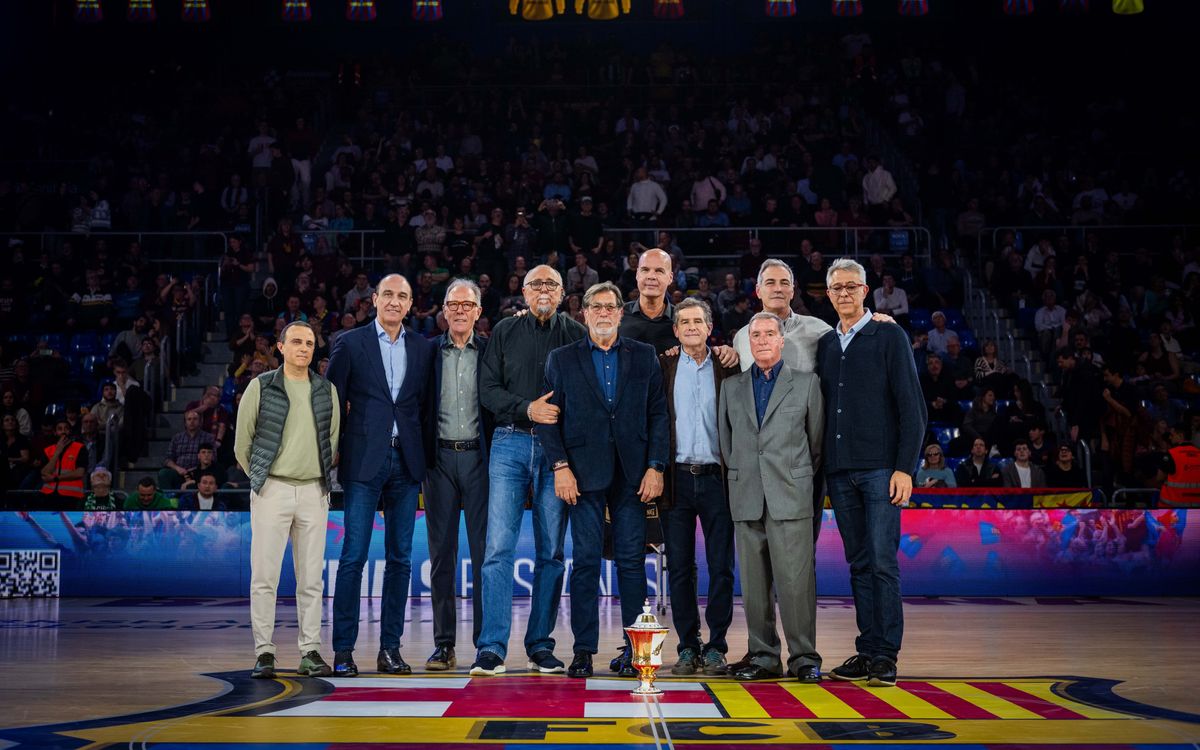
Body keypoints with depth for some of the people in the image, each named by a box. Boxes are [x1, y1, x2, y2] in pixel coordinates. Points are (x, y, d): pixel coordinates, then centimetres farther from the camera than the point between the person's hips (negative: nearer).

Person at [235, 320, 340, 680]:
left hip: (314, 492, 3)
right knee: (264, 575, -3)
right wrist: (259, 477, 9)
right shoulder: (261, 387, 1)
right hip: (272, 489, -3)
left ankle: (311, 651, 10)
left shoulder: (327, 390, 10)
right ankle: (264, 652, 4)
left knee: (311, 577, 4)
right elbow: (242, 440, 5)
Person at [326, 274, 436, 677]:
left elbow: (427, 404, 14)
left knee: (400, 557, 5)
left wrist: (425, 455, 5)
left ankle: (390, 647, 12)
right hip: (364, 461, -3)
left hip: (406, 462, 3)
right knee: (354, 556, -4)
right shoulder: (350, 343, 2)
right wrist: (336, 451, 0)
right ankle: (343, 650, 1)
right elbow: (331, 400, 3)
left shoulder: (423, 348, 11)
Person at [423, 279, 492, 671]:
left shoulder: (491, 350, 6)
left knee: (484, 551, -1)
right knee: (441, 553, 4)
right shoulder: (428, 351, 8)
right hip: (440, 458, 1)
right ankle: (444, 645, 9)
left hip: (478, 456, -1)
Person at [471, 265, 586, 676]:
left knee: (551, 551, 4)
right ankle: (492, 648, -6)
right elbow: (488, 388, 4)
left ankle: (541, 646, 12)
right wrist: (527, 409, -10)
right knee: (499, 546, -8)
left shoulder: (576, 335, 9)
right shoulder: (505, 332, 11)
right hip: (510, 444, 0)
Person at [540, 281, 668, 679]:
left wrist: (656, 467, -3)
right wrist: (560, 466, -7)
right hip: (584, 473, -1)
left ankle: (634, 649, 8)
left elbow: (658, 414, 6)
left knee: (632, 560, 2)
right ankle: (583, 650, 6)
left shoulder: (644, 356, 10)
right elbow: (549, 417, 4)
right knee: (586, 560, -1)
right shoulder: (561, 359, 8)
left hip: (632, 474, 1)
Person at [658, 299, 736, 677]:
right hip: (677, 478, 1)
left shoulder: (727, 369, 7)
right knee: (680, 567, 3)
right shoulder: (663, 367, 8)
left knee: (721, 567, 0)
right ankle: (688, 647, 11)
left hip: (716, 478, 0)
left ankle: (716, 647, 8)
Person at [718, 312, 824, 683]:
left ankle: (804, 657, 1)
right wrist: (740, 475, 13)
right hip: (747, 499, 3)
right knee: (753, 583, 4)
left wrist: (799, 479, 9)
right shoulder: (731, 386, 14)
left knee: (795, 580, -7)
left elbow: (817, 441, 9)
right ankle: (763, 656, 11)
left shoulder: (807, 383, 7)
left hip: (791, 498, -3)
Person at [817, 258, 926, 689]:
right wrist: (822, 467, 9)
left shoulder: (889, 338, 1)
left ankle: (886, 656, -2)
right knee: (859, 564, 8)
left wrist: (904, 467, -12)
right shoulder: (825, 345, 15)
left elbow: (912, 407, -4)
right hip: (839, 471, 5)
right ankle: (867, 651, 12)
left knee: (882, 561, -7)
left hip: (881, 469, -5)